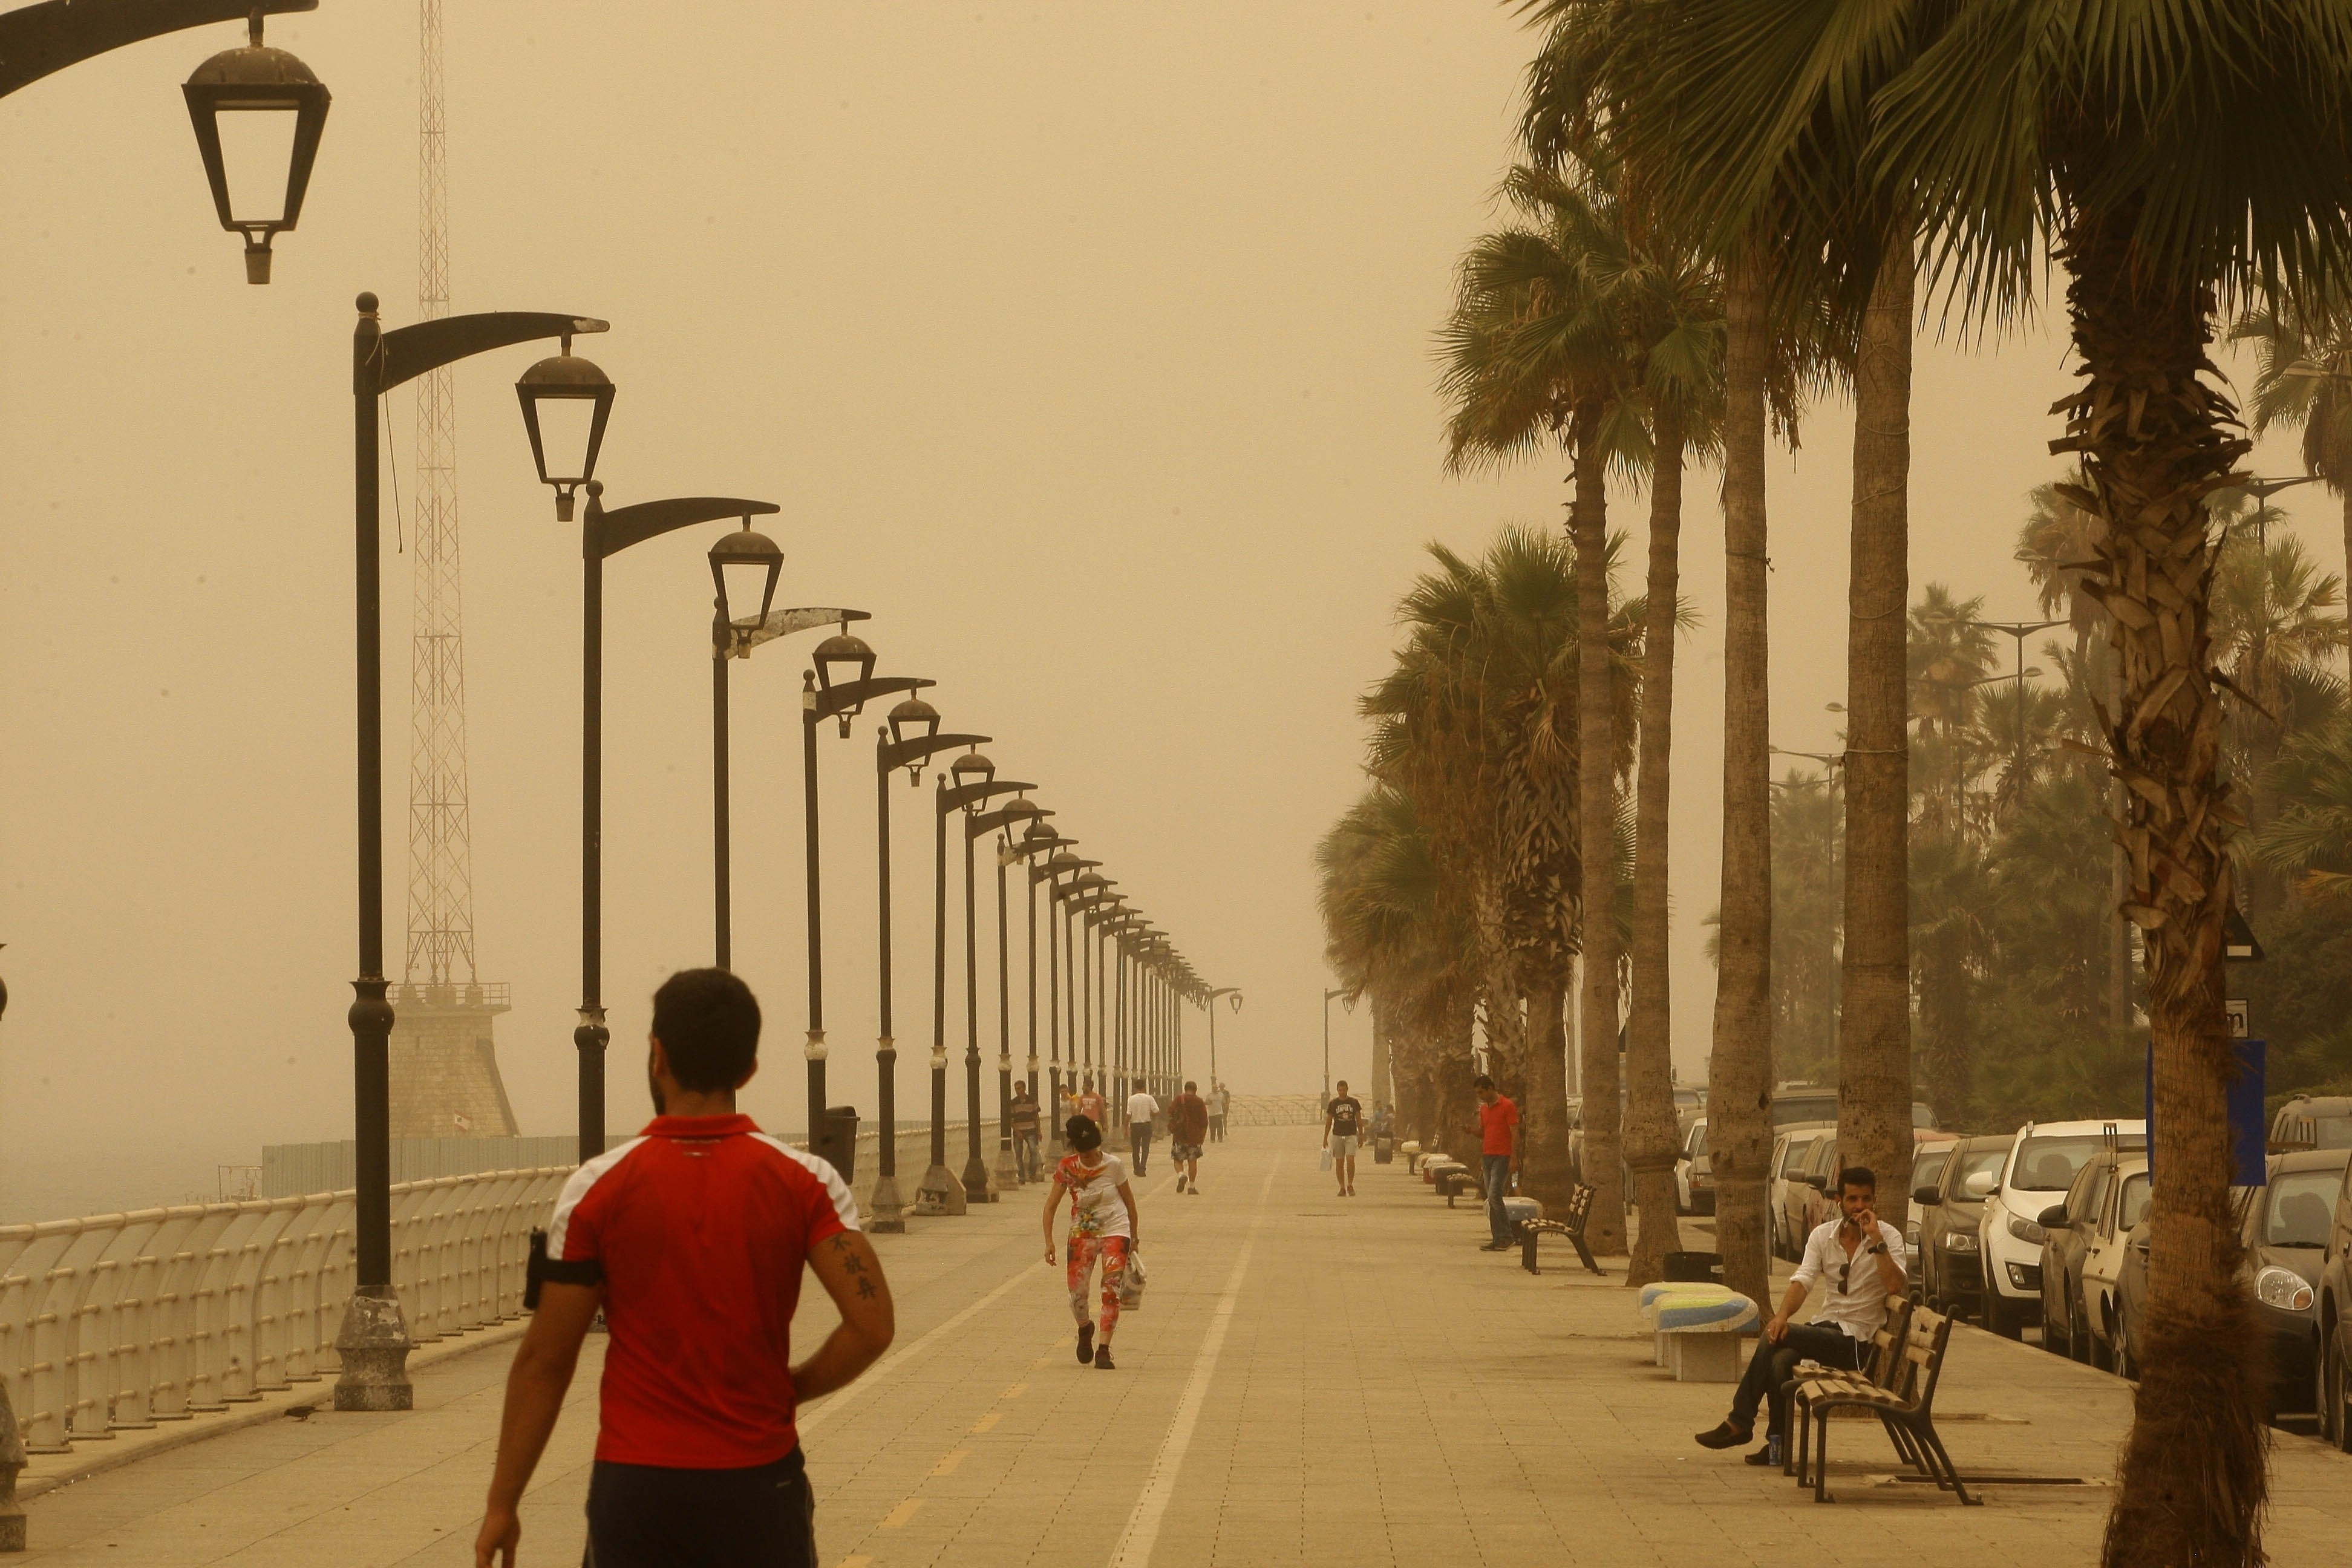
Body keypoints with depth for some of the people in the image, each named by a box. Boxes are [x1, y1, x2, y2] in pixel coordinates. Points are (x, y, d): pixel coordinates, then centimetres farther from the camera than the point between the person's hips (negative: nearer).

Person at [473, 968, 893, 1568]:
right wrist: (788, 1388, 5)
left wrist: (502, 1504, 2)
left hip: (634, 1488, 0)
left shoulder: (597, 1189, -5)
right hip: (758, 1485, 1)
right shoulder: (804, 1182, -3)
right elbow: (870, 1326, -12)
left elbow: (544, 1362, -3)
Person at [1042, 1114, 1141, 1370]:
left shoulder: (1113, 1165, -9)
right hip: (1082, 1233, 1)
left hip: (1115, 1231, -1)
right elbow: (1051, 1205, -2)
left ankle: (1103, 1349, -12)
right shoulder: (1067, 1168, -6)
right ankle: (1085, 1329, 28)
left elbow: (1128, 1200, 5)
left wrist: (1135, 1236, 12)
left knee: (1111, 1289, -15)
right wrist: (1049, 1242, -10)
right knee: (1077, 1292, -5)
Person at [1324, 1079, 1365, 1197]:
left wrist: (1361, 1136, 10)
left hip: (1351, 1135, -1)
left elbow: (1359, 1120, 11)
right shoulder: (1333, 1104, 4)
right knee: (1339, 1162, 1)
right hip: (1337, 1136, 1)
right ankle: (1342, 1188, 8)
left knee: (1350, 1160, -14)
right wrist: (1325, 1138, 5)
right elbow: (1328, 1122, 8)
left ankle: (1350, 1185, -3)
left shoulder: (1354, 1102, 4)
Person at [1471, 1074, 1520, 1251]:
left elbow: (1515, 1134, -10)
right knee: (1492, 1199, 5)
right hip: (1488, 1156, 8)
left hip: (1502, 1157, -8)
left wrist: (1514, 1159, -16)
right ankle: (1498, 1239, 5)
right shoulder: (1484, 1108, 16)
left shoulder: (1507, 1106, -7)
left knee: (1494, 1195, -17)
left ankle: (1506, 1236, -11)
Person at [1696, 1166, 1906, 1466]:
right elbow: (1802, 1280, -4)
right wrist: (1783, 1314, -23)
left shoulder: (1889, 1237, -4)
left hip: (1855, 1339, -4)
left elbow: (1895, 1286, -21)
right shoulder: (1823, 1235, 8)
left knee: (1773, 1338, -25)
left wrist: (1876, 1240, -23)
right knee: (1780, 1359, -28)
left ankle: (1739, 1423, -16)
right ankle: (1777, 1443, -17)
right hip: (1824, 1326, 5)